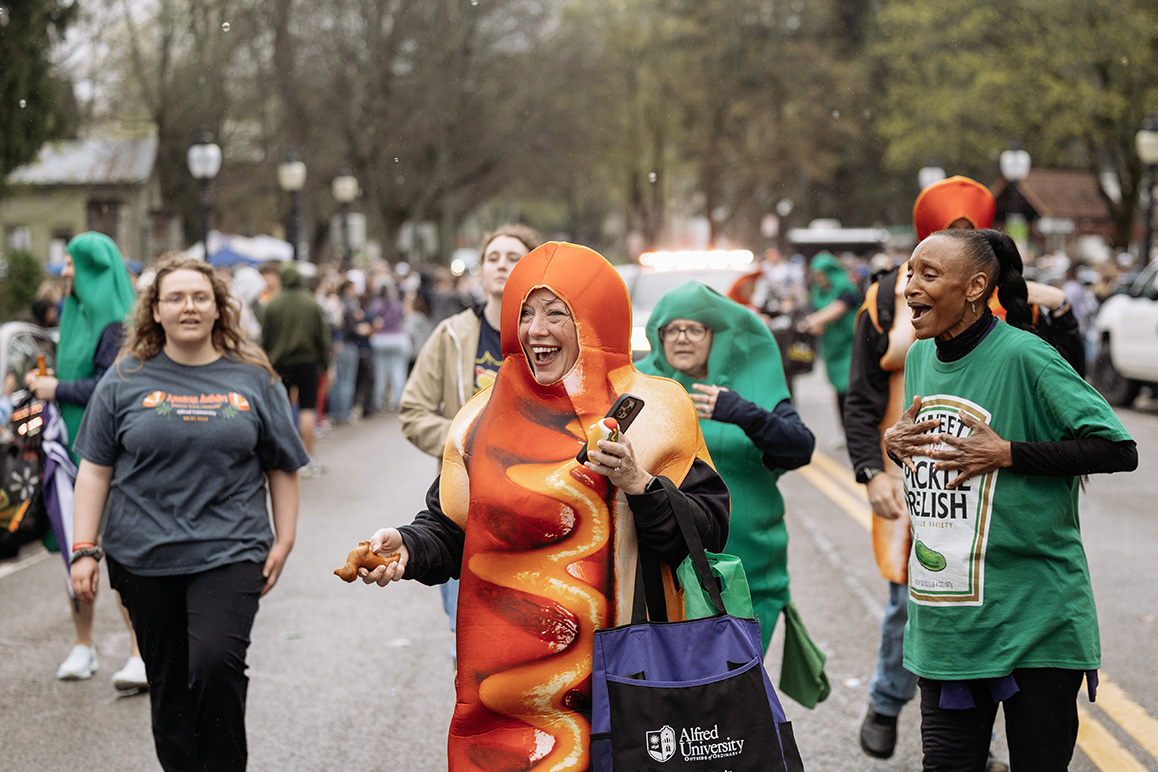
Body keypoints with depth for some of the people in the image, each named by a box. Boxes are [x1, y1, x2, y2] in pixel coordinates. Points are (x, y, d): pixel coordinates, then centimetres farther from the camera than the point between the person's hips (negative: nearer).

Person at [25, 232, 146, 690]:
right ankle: (83, 645, 21)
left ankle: (140, 654, -7)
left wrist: (58, 390, -12)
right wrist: (44, 381, 10)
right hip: (73, 444, 8)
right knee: (76, 548, 10)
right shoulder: (73, 312, 15)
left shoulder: (118, 323, -13)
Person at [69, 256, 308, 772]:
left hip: (230, 552, -1)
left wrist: (283, 541, 7)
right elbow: (95, 470, 6)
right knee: (168, 683, 6)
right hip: (145, 556, 1)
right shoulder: (126, 379, 6)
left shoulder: (253, 380, 7)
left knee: (216, 663, -19)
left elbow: (282, 468, 13)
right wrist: (84, 550, 0)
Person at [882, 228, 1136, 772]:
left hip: (1033, 620, -6)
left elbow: (1118, 450, -16)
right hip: (944, 620, 6)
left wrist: (1006, 453, -20)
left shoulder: (1023, 357, -13)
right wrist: (894, 442, 2)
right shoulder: (920, 357, 9)